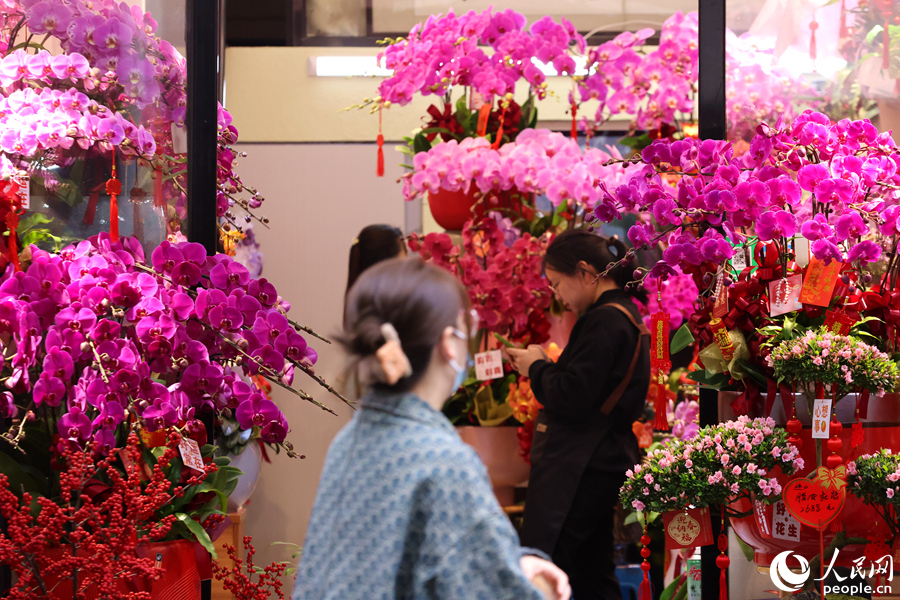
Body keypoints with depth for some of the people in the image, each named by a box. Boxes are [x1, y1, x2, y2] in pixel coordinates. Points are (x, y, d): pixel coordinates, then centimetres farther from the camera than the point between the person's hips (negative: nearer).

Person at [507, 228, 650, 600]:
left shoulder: (604, 321, -16)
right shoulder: (626, 315, 16)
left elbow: (571, 399, -23)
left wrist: (536, 368, -6)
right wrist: (544, 366, 8)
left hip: (579, 472, -11)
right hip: (602, 465, 11)